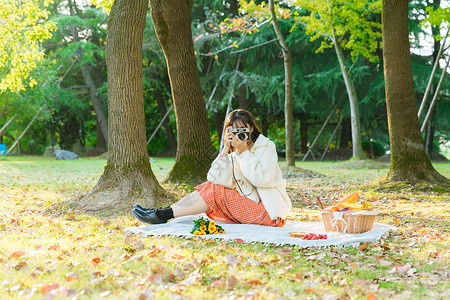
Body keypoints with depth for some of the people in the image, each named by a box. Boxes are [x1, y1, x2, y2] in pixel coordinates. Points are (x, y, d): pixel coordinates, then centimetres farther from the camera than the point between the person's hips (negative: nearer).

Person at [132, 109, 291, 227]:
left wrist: (244, 152, -18)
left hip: (269, 212, -6)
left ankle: (164, 214, -15)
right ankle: (163, 212, -10)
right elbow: (222, 181, -7)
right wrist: (226, 150, -14)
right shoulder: (234, 153, 11)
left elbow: (262, 179, -21)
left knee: (215, 192, -17)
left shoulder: (267, 147, -5)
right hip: (248, 206, 6)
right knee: (210, 186, -8)